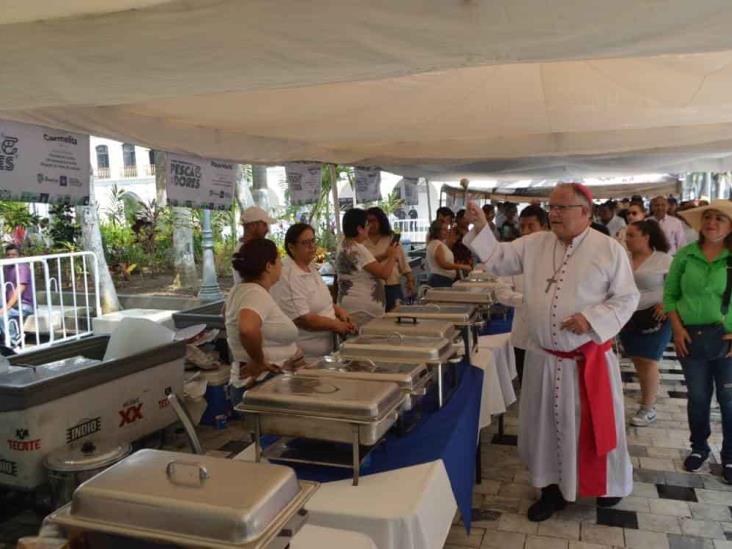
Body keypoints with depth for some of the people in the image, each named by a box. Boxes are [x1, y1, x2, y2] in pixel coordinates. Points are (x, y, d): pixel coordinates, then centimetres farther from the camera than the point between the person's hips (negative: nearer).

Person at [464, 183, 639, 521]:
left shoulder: (610, 250, -8)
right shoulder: (534, 244, 3)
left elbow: (626, 298, -5)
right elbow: (498, 259, 4)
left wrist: (591, 319, -19)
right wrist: (480, 228, -10)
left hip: (589, 359, -3)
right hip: (544, 358, 4)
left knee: (595, 424, 11)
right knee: (547, 425, 14)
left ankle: (609, 486, 36)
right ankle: (553, 487, 32)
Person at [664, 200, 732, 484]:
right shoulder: (685, 255, -1)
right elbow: (670, 294, 3)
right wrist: (677, 329, -5)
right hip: (691, 337, 1)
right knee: (698, 396, 14)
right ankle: (699, 447, 34)